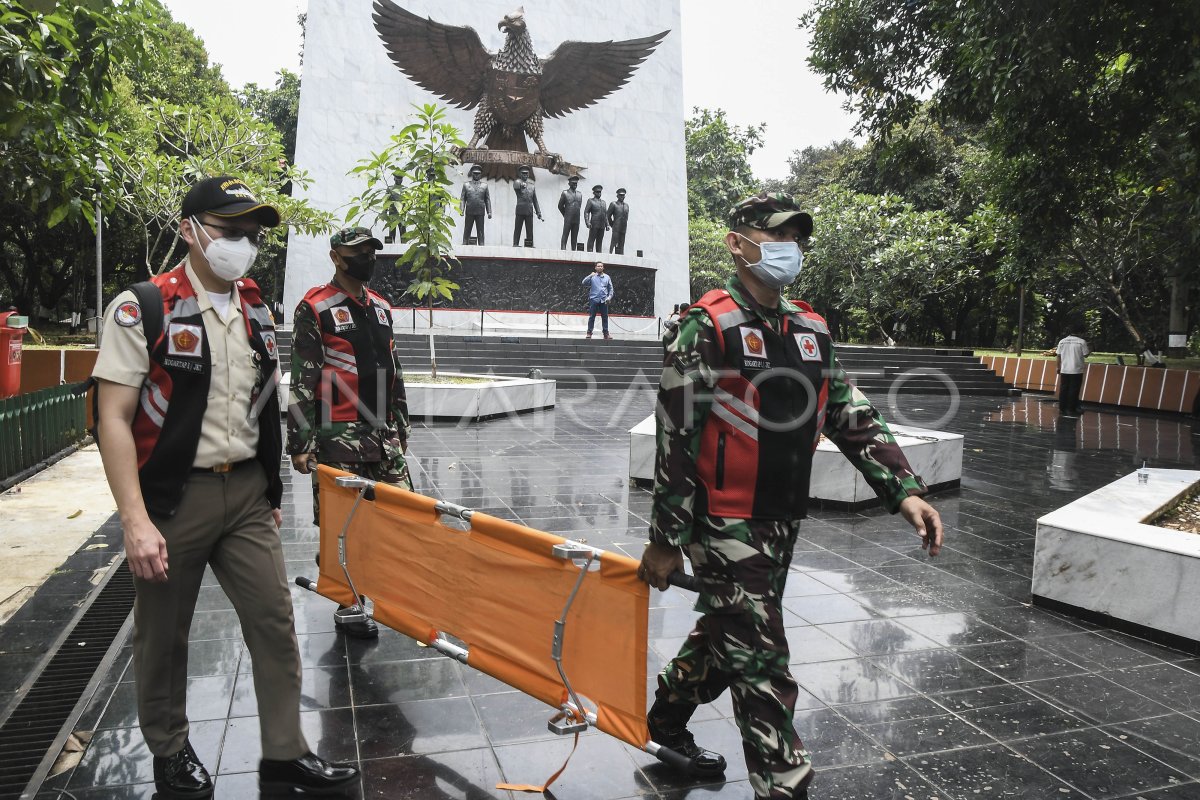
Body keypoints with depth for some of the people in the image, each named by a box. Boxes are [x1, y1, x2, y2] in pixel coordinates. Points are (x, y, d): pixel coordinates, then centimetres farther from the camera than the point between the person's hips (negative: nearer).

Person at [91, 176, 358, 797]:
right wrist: (135, 521, -19)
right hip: (173, 496, -5)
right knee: (163, 635, 11)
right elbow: (114, 419, -14)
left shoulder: (256, 311, 8)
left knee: (275, 620, 5)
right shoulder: (140, 310, -11)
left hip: (246, 493, 5)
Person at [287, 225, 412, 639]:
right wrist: (300, 441, -14)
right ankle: (347, 607, 16)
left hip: (383, 430, 6)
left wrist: (400, 425, 21)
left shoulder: (381, 307, 15)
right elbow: (302, 380, -10)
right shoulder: (315, 309, -6)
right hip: (339, 434, -6)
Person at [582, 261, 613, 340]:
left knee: (605, 317, 2)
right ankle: (589, 333, 2)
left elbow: (610, 288, 14)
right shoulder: (592, 277, 5)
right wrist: (590, 276, -16)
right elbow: (584, 283, -7)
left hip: (604, 300, 2)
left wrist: (609, 297, 1)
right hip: (594, 299, -2)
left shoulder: (607, 277, 12)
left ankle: (606, 333, 5)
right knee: (591, 317, -1)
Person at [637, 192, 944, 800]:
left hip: (782, 523, 8)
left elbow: (852, 416, 12)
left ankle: (666, 720, 46)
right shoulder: (707, 327, -13)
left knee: (726, 634, 23)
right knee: (762, 666, -3)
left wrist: (904, 491, 1)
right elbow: (675, 438, -15)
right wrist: (665, 540, -14)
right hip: (724, 525, -8)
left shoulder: (811, 331, 10)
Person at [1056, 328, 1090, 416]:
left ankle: (1062, 409, 14)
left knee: (1063, 389, 9)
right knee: (1074, 390, 2)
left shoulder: (1062, 341, 2)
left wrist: (1058, 367, 13)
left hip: (1064, 370, 3)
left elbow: (1058, 356, 3)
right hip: (1076, 370, -3)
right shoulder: (1081, 342, -7)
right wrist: (1090, 351, 19)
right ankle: (1071, 410, 4)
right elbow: (1085, 355, -3)